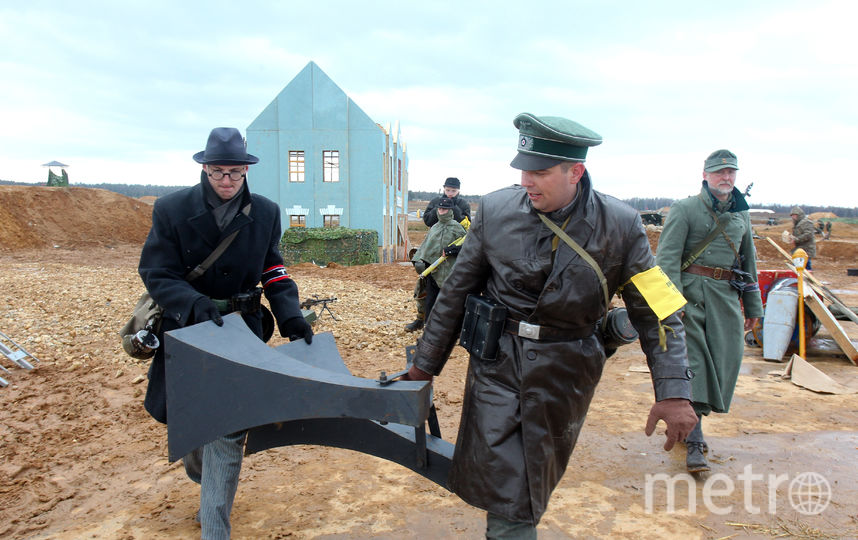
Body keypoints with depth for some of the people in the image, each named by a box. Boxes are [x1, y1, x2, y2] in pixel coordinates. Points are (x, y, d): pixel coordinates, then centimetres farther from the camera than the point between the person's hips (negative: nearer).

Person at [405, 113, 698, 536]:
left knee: (535, 482, 16)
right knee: (502, 489, -1)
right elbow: (456, 292, 0)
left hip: (565, 374, 0)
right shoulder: (496, 209, -8)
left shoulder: (620, 225, -11)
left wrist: (673, 391, -14)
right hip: (497, 364, 0)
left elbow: (653, 312, -5)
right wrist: (425, 363, 5)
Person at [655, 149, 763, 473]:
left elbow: (748, 262, 22)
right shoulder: (685, 209, -2)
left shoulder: (741, 215, 16)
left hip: (727, 295, 6)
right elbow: (667, 256, -10)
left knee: (724, 358, 3)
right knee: (692, 359, -9)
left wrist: (753, 306, 20)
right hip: (691, 291, -5)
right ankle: (694, 441, -6)